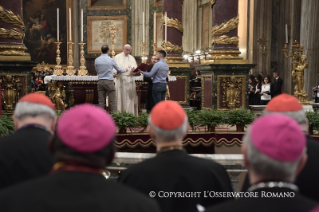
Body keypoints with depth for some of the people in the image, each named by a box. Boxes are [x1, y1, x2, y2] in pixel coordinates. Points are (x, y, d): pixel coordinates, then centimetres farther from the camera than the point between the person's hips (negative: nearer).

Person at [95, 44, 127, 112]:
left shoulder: (97, 60, 2)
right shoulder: (111, 60, -5)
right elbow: (118, 69, 9)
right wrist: (125, 70, 28)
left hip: (100, 82, 3)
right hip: (109, 81, -3)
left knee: (101, 102, 5)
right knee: (112, 101, -1)